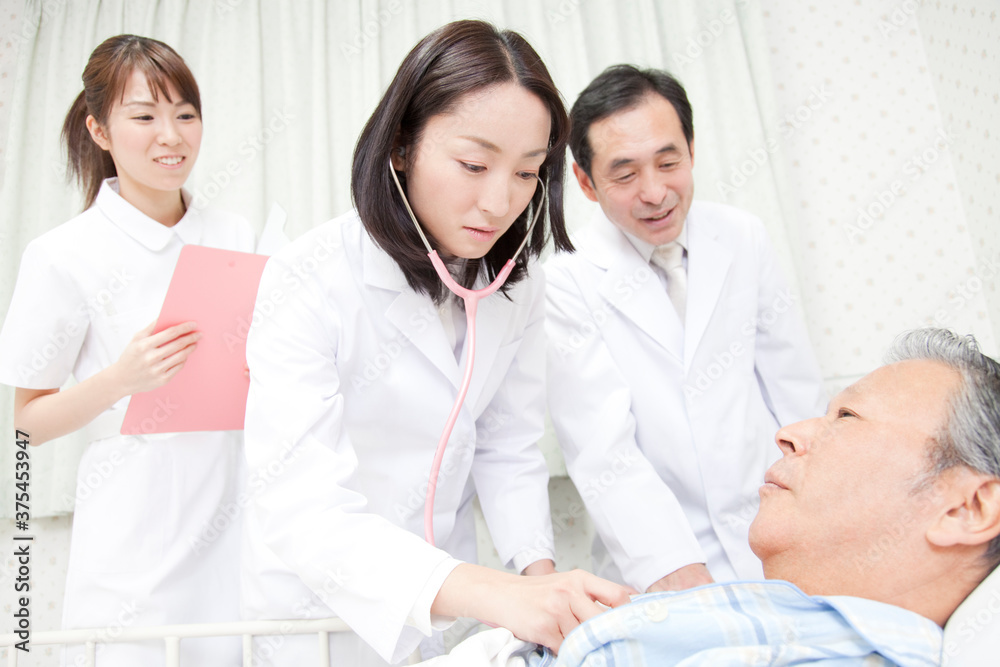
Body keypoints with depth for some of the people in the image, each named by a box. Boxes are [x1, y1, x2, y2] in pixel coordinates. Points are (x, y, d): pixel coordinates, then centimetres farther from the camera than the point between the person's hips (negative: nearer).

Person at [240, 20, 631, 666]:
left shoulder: (518, 281, -9)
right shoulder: (307, 283, -26)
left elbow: (508, 448, -4)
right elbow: (300, 508, -34)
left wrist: (538, 570, -21)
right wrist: (494, 593, -45)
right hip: (323, 607, -4)